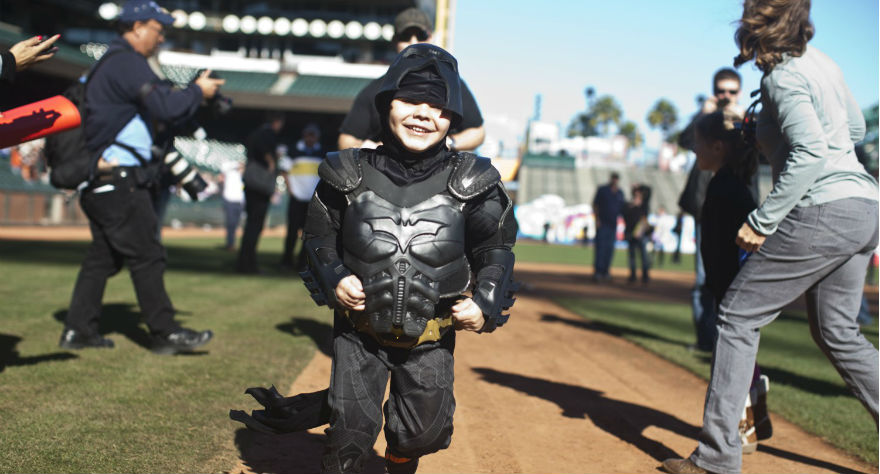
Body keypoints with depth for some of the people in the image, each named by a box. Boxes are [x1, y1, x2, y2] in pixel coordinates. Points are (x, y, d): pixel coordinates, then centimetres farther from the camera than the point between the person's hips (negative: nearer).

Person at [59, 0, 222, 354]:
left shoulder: (107, 62, 20)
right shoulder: (127, 63, -13)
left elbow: (153, 100, 18)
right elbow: (165, 108, -21)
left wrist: (186, 92, 5)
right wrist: (198, 91, -5)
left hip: (98, 180, 10)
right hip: (119, 181, -10)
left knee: (104, 255, 14)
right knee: (146, 255, -5)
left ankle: (78, 330, 17)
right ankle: (166, 334, 1)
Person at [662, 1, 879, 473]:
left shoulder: (782, 76, -11)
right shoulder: (822, 61, 14)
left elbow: (810, 153, -22)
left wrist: (762, 221, -19)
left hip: (823, 210, -9)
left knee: (738, 317, -2)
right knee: (838, 332, 19)